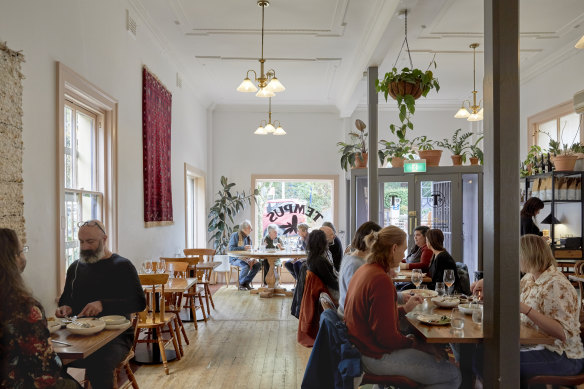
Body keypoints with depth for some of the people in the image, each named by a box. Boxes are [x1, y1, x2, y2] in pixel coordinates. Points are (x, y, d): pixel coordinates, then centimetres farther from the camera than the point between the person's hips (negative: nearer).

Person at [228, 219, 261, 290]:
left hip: (246, 258, 7)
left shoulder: (248, 238, 14)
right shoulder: (235, 235, -8)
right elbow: (231, 249, -18)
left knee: (258, 264, -17)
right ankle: (240, 283, -10)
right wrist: (243, 248, -24)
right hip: (235, 259, -7)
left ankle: (247, 282, -6)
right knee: (246, 266, -35)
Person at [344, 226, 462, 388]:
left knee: (440, 353, 17)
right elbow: (387, 337, -22)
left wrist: (404, 308, 16)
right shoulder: (381, 280, -24)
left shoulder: (364, 270, 6)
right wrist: (419, 344, -8)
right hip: (377, 357, -10)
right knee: (454, 376, -5)